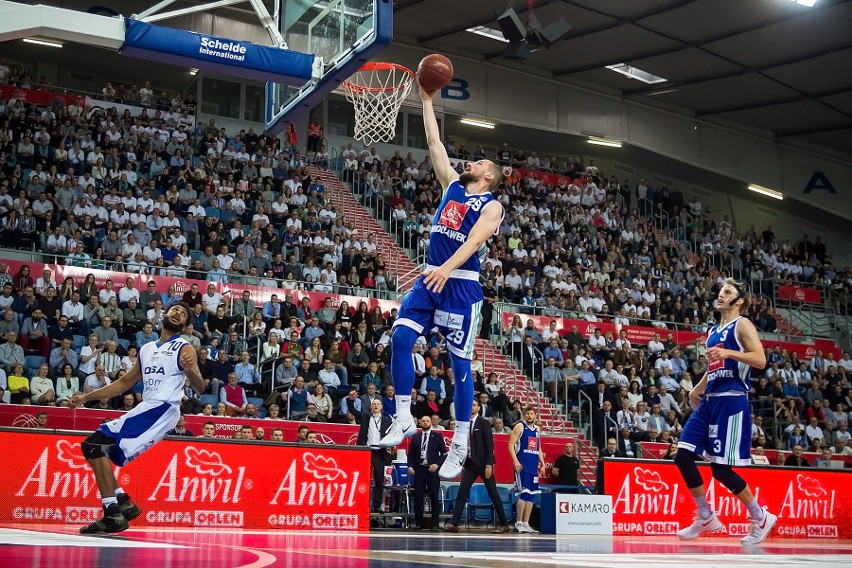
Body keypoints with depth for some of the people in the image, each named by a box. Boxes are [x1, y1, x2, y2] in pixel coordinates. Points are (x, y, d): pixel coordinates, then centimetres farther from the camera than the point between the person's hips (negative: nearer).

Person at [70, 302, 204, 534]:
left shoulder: (184, 349, -1)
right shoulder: (147, 349, 21)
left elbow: (199, 387, -13)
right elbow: (125, 382, 29)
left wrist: (190, 371, -35)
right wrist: (86, 397, 25)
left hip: (162, 410, -8)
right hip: (145, 409, 8)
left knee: (95, 445, -17)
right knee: (92, 446, 7)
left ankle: (113, 514, -17)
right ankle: (123, 503, 5)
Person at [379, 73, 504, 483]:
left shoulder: (492, 206, 0)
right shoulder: (452, 185, 18)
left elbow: (474, 240, -17)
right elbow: (434, 144, 20)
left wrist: (447, 269, -31)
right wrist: (427, 101, 19)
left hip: (461, 286, -6)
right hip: (430, 279, 6)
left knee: (460, 363, -2)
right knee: (400, 337, -13)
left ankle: (460, 445, 5)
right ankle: (404, 418, -3)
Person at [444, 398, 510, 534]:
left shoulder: (483, 423, -6)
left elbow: (489, 444, -10)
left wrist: (489, 465, -17)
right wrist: (462, 465, 9)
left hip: (483, 463, -5)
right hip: (470, 463, 5)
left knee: (493, 494, 1)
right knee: (462, 492, -2)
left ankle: (503, 524, 10)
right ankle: (454, 523, -1)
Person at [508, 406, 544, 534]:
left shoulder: (537, 429, 17)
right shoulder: (520, 426, -3)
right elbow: (511, 445, -9)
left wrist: (542, 463, 12)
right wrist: (516, 461, -18)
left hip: (533, 466, 7)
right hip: (522, 465, -7)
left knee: (532, 495, 6)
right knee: (524, 493, -13)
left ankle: (526, 523, 10)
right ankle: (519, 522, -6)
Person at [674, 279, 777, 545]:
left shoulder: (742, 325, -3)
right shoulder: (713, 331, 20)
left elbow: (760, 360, -15)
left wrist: (728, 353, -25)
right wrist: (697, 389, 24)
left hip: (731, 401, -8)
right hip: (709, 401, 8)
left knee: (721, 469, -9)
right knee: (683, 457, 0)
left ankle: (761, 518, 11)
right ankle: (706, 518, 14)